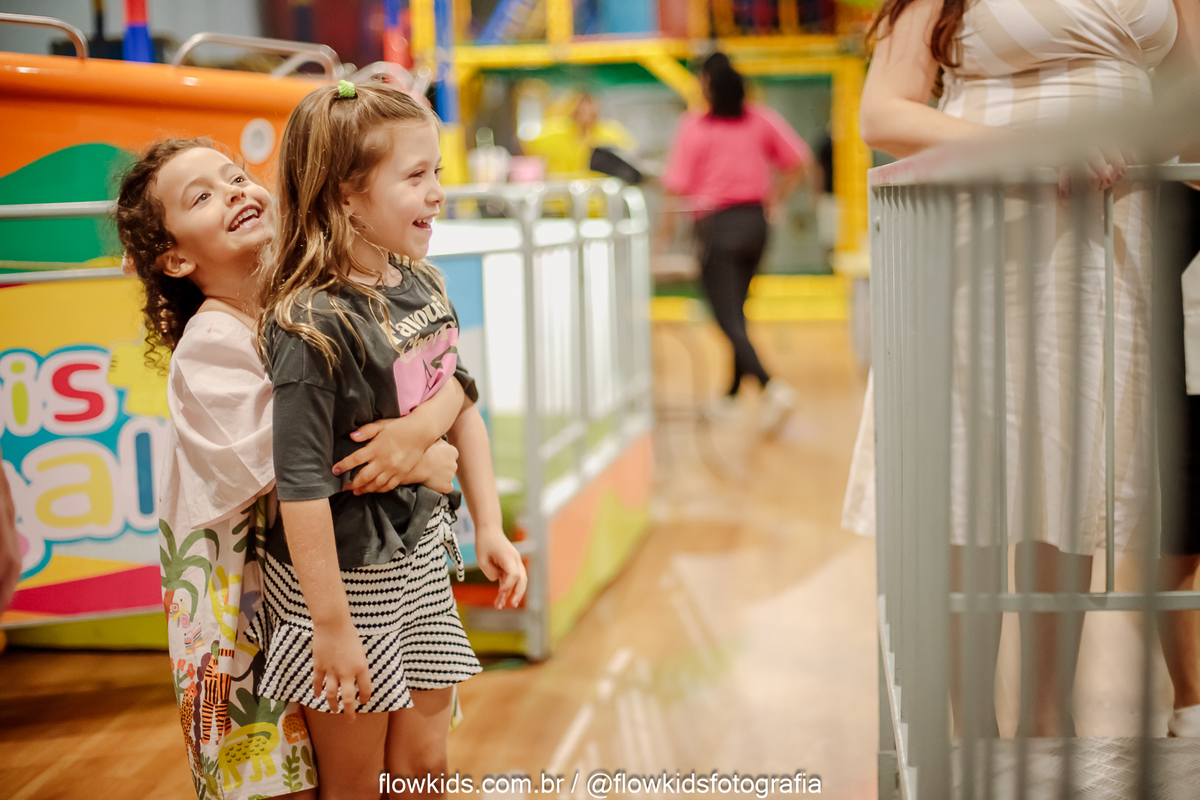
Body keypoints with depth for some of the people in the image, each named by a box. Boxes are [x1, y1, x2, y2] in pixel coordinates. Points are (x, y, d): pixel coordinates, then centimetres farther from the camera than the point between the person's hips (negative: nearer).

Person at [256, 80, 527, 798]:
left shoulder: (422, 285, 0)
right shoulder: (312, 327, -23)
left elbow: (462, 409, 12)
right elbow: (300, 482, -23)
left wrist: (491, 527, 10)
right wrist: (331, 626, -20)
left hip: (421, 553, 7)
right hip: (346, 574, -6)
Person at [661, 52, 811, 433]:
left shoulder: (694, 127, -9)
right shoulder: (762, 119, 3)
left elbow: (678, 186, -9)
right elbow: (799, 160, 2)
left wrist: (665, 230, 2)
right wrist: (776, 200, 12)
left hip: (716, 225, -5)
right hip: (754, 221, 5)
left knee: (728, 319, -7)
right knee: (736, 309, 20)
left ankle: (772, 386, -27)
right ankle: (733, 391, 29)